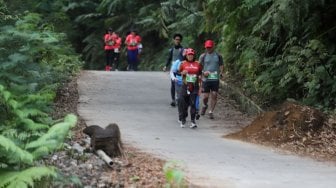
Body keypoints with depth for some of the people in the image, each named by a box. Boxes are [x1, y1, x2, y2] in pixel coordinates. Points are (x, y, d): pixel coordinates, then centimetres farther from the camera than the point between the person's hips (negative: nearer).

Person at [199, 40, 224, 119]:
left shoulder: (218, 56, 6)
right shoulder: (203, 56, 3)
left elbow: (221, 66, 13)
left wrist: (220, 73, -6)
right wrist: (203, 72, -13)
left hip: (215, 79, 1)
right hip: (206, 79, -1)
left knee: (214, 96, -4)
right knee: (205, 96, -1)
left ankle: (211, 112, 7)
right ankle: (205, 106, 31)